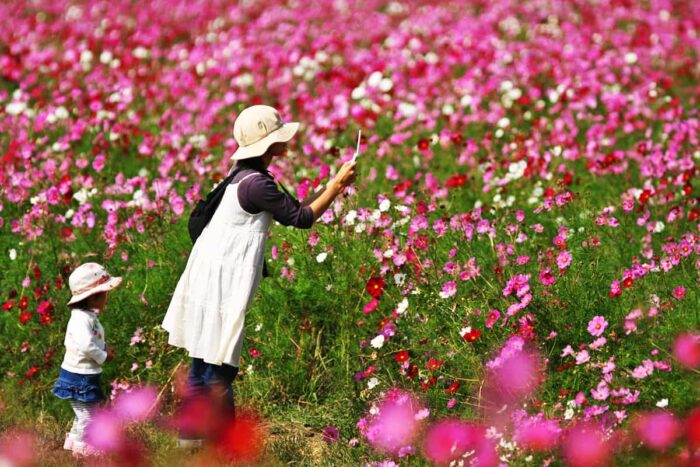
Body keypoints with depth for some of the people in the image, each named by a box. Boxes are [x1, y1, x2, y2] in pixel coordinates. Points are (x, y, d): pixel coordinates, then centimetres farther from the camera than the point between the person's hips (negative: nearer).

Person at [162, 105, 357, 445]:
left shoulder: (246, 175, 10)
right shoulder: (257, 183, -19)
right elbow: (301, 218, -14)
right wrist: (336, 186, -8)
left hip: (211, 276, 10)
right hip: (222, 284, -10)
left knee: (203, 362, 16)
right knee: (219, 368, -4)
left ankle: (190, 436, 25)